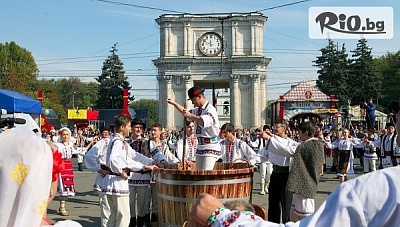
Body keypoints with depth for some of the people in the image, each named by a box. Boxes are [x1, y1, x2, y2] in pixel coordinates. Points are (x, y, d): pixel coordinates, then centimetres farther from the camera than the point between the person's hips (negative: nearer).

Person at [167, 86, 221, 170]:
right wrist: (174, 103, 30)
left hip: (211, 147, -9)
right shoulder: (197, 110, 14)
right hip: (200, 147, 9)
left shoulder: (210, 109, -14)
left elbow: (205, 122, -34)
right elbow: (186, 112, 34)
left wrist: (190, 115, -33)